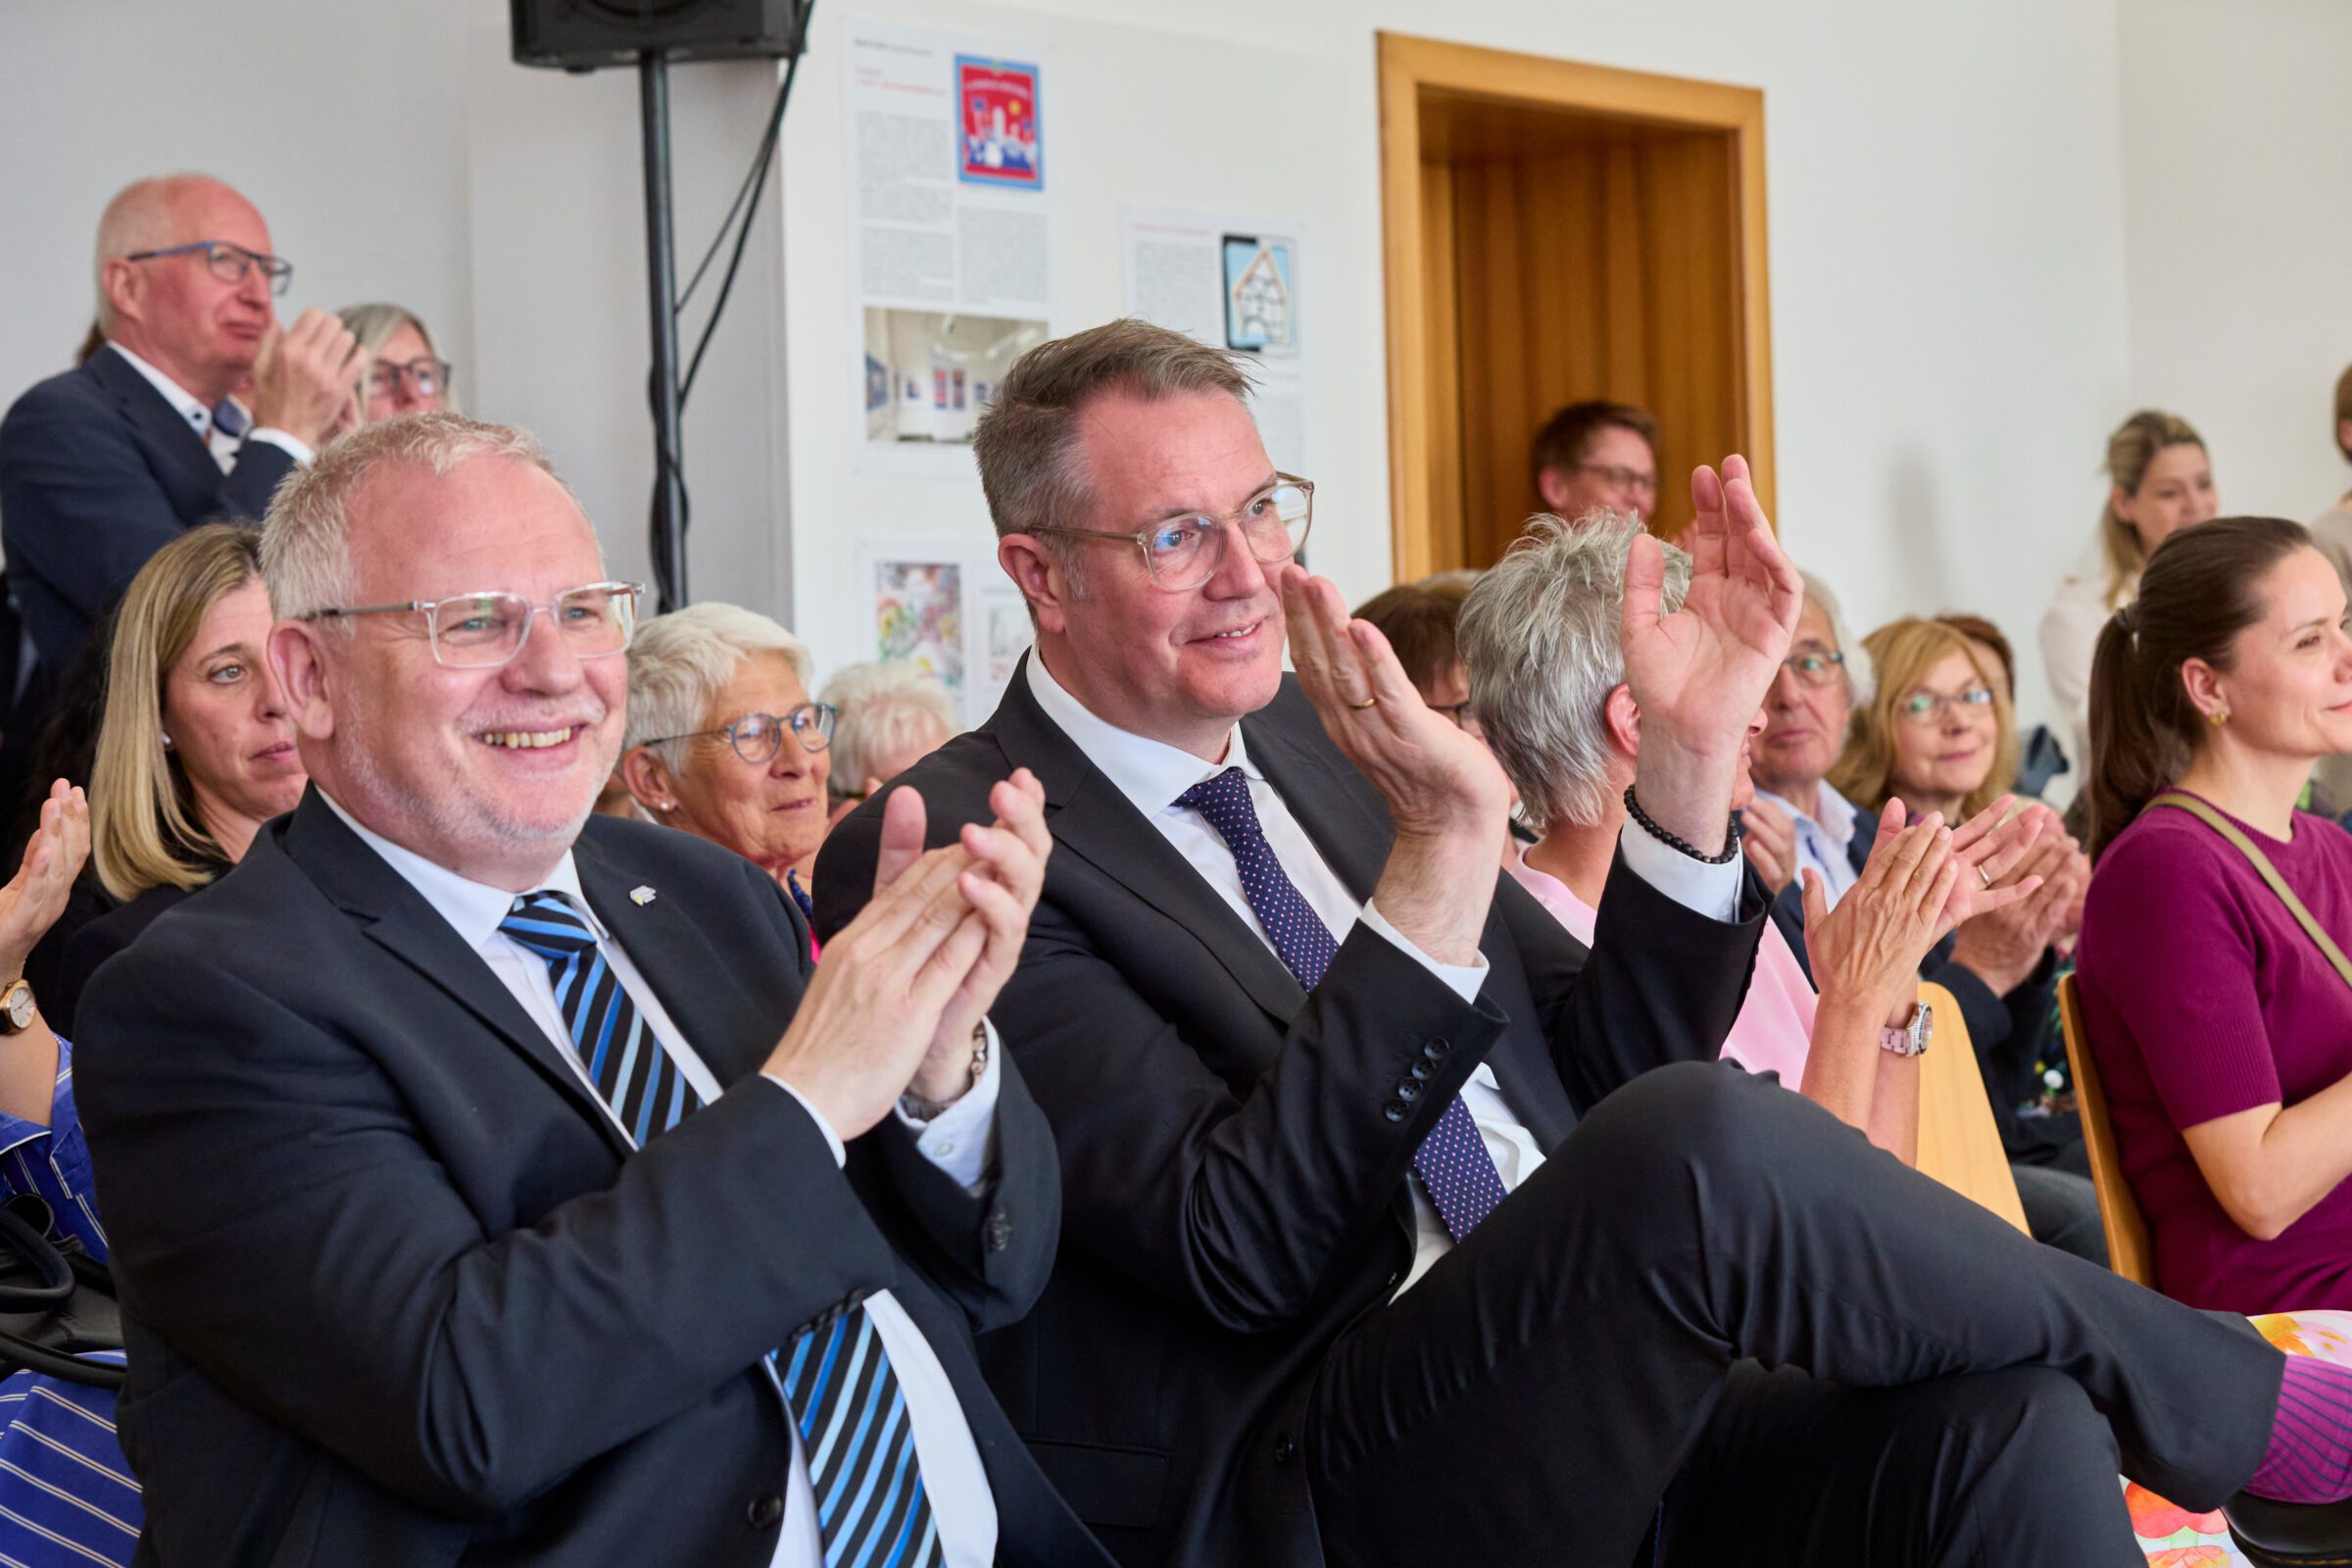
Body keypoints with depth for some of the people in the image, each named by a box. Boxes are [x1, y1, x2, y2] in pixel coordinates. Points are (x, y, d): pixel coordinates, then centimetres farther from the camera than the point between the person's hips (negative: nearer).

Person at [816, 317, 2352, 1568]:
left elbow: (1607, 1083, 16)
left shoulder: (1325, 741, 17)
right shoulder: (946, 856, -4)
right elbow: (1235, 1253, -16)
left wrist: (1690, 756, 1)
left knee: (2005, 1418, -23)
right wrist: (1443, 847, -23)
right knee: (1707, 1137, -30)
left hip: (1606, 1414, 7)